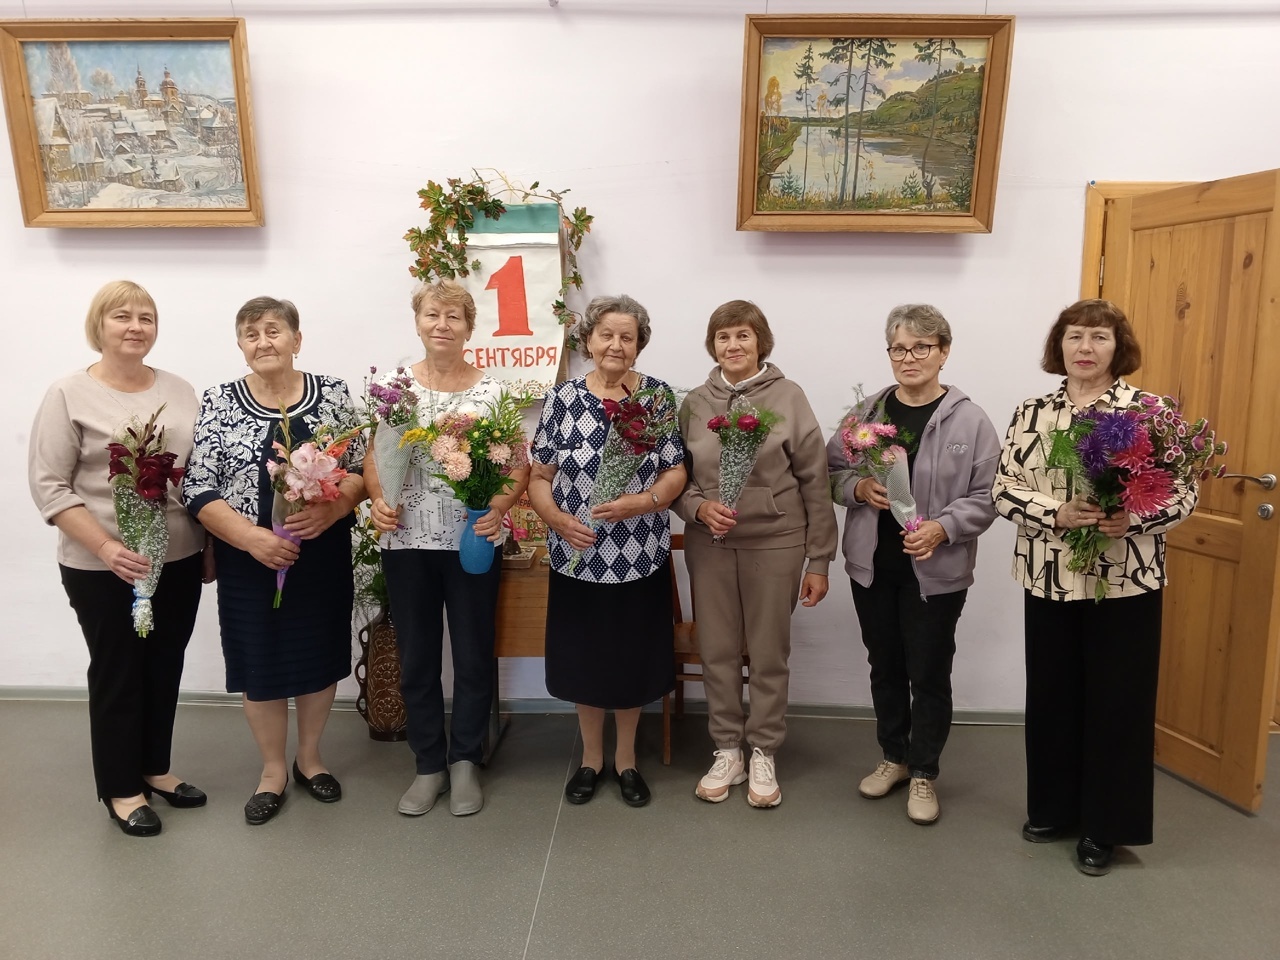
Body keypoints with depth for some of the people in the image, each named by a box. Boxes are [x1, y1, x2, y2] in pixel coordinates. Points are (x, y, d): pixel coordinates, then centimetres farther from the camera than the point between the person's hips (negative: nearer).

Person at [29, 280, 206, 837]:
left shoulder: (180, 391, 6)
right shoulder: (68, 395, -7)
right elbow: (49, 487, -10)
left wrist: (211, 544, 4)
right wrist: (106, 548, -21)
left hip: (179, 560, 4)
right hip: (104, 569, -4)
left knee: (165, 668, 16)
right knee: (117, 674, 9)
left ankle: (155, 769, 35)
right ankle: (121, 790, 26)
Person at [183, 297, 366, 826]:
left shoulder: (333, 393, 0)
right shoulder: (217, 402, -4)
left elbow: (361, 469, 0)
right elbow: (198, 490, -7)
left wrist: (331, 509, -20)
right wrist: (251, 537, -20)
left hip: (323, 556, 1)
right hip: (248, 560, -1)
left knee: (320, 656, 12)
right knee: (259, 663, 9)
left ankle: (310, 757, 35)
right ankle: (273, 771, 30)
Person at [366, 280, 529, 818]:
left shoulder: (492, 391, 0)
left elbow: (518, 466, -2)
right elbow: (374, 458, 7)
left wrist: (500, 504, -20)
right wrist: (378, 500, -12)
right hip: (407, 541, 2)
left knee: (473, 655, 7)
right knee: (416, 657, 10)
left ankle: (464, 761, 26)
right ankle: (428, 765, 26)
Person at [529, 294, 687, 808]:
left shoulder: (657, 396, -2)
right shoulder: (561, 398, -1)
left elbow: (676, 472, -3)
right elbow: (539, 476, 1)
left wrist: (641, 502, -20)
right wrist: (556, 519, -16)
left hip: (640, 555, 0)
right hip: (578, 554, 1)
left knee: (633, 658, 11)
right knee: (583, 657, 12)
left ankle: (626, 758, 34)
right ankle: (591, 757, 35)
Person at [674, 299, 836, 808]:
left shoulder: (788, 397, -4)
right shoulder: (694, 403, 4)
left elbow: (814, 482, -3)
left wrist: (819, 560, -4)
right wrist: (699, 507, -13)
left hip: (775, 542, -2)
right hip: (709, 543, 3)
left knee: (769, 654, 8)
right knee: (717, 651, 10)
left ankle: (763, 753, 26)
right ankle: (727, 751, 27)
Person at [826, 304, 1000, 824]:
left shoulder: (970, 420, -7)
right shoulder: (867, 410, 3)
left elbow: (987, 496, -7)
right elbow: (831, 469, 8)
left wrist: (943, 527, -22)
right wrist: (858, 488, -12)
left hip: (935, 570, -3)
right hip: (872, 564, 4)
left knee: (929, 674, 7)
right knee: (884, 667, 17)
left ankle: (923, 774, 26)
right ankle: (893, 757, 36)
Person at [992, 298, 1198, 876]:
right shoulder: (1032, 413, 4)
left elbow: (1184, 494, -4)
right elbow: (1004, 489, -1)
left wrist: (1133, 519, -22)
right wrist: (1056, 513, -18)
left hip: (1126, 583, -2)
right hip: (1049, 580, 3)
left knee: (1117, 700, 7)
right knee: (1052, 695, 13)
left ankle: (1106, 826, 24)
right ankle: (1052, 808, 32)